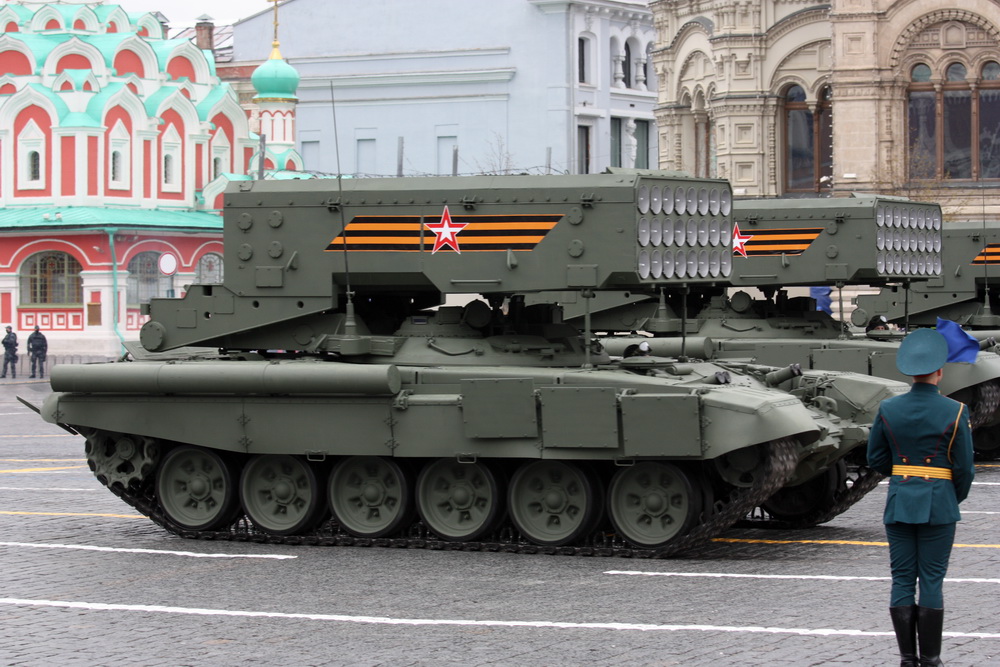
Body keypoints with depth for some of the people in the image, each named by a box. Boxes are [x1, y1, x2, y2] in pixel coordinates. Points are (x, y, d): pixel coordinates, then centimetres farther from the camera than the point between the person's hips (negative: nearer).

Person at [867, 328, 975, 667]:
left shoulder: (888, 409, -2)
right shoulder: (955, 412, -10)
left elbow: (876, 460, 5)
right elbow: (964, 467, -6)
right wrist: (957, 498, 12)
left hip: (899, 501, 2)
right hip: (939, 505, -2)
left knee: (902, 580, 6)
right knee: (931, 582, 2)